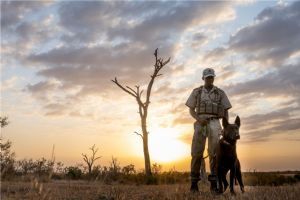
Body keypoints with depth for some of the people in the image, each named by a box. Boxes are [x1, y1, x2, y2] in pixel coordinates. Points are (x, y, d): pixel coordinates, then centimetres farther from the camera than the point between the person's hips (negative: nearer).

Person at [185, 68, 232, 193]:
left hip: (214, 124, 0)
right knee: (196, 152, -6)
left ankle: (214, 183, -4)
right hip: (200, 124, 0)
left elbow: (226, 112, 10)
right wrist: (199, 119, -11)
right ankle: (194, 182, 2)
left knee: (214, 152, -9)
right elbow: (191, 110, 9)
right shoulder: (196, 92, 12)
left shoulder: (220, 93, 13)